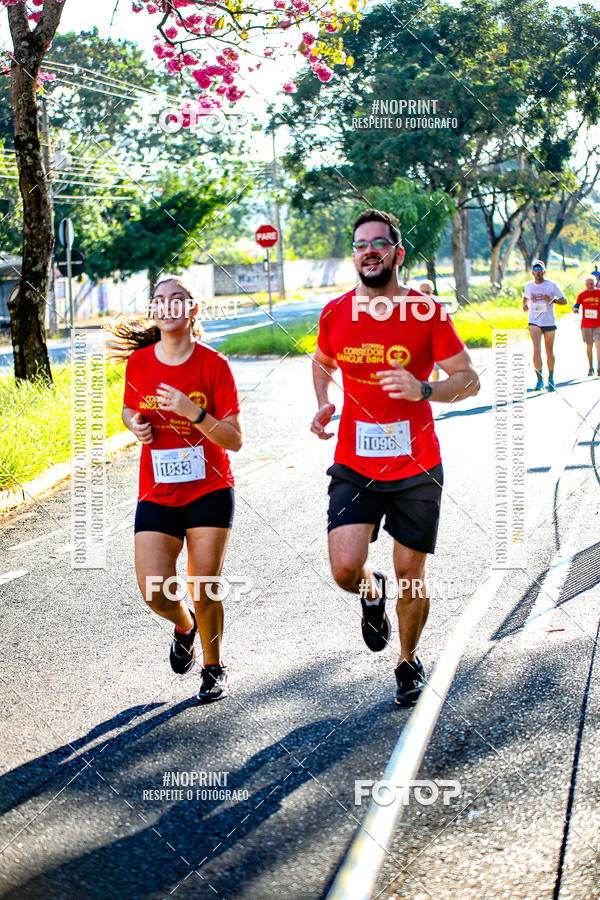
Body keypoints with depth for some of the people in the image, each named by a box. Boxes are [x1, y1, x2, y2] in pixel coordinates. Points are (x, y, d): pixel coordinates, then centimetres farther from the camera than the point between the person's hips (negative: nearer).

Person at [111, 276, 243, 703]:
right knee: (155, 591, -9)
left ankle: (214, 668, 25)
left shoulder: (213, 364, -9)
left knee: (204, 590, -2)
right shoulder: (139, 361, 0)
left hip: (210, 491, -2)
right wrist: (136, 425, -3)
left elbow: (234, 440, -11)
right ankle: (184, 625, 27)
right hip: (157, 494, 2)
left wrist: (193, 413, -26)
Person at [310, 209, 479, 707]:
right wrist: (324, 403, 3)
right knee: (345, 568, -15)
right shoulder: (336, 313, 1)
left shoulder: (427, 312, -8)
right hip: (355, 465, 2)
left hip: (416, 468, -1)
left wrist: (423, 390, -23)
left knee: (411, 576, 7)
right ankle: (372, 594, 23)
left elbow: (468, 379, -4)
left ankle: (409, 662, 33)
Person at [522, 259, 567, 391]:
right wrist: (525, 305, 3)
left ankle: (550, 379, 21)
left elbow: (564, 300, 0)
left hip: (549, 322, -1)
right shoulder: (528, 286, 5)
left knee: (549, 352, 5)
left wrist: (553, 300, -19)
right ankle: (539, 380, -11)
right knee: (537, 349, -16)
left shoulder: (552, 285, -3)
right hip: (534, 322, 1)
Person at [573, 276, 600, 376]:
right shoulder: (582, 295, 3)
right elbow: (576, 305, 3)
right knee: (589, 346, 9)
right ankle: (590, 368, 19)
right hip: (586, 325, 1)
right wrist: (575, 309, -19)